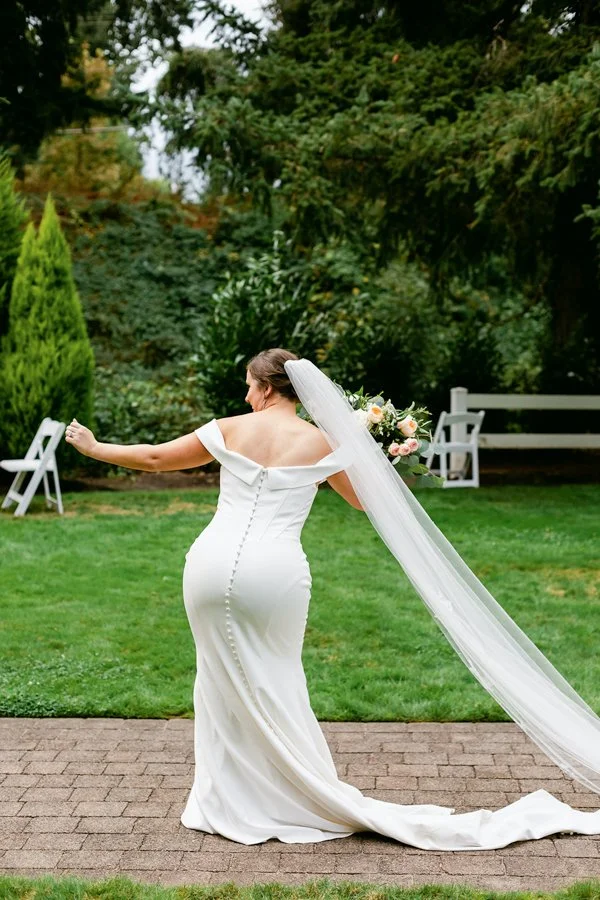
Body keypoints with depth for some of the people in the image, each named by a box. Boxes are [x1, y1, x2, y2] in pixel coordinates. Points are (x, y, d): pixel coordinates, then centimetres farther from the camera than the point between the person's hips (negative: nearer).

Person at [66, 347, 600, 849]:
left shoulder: (229, 430, 6)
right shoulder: (319, 443, 4)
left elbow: (155, 458, 14)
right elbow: (369, 501, 18)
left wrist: (94, 448, 29)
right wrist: (387, 466, 37)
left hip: (212, 563, 1)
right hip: (273, 575, -1)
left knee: (223, 683, 16)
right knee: (273, 689, 13)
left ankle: (227, 804, 25)